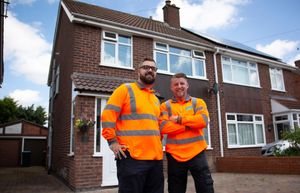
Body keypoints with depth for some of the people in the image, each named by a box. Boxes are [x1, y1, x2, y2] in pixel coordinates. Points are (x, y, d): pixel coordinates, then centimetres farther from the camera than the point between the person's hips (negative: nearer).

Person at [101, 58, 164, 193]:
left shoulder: (156, 99, 20)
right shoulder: (125, 89, -1)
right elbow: (108, 115, -8)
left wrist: (159, 143, 16)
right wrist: (112, 141, -13)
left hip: (156, 158, 7)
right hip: (132, 158, -7)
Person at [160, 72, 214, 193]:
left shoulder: (198, 102, 6)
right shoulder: (165, 106, 4)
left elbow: (203, 120, -13)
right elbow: (163, 127, -13)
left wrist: (179, 119, -12)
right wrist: (191, 124, -13)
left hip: (196, 153, 0)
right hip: (174, 155, 0)